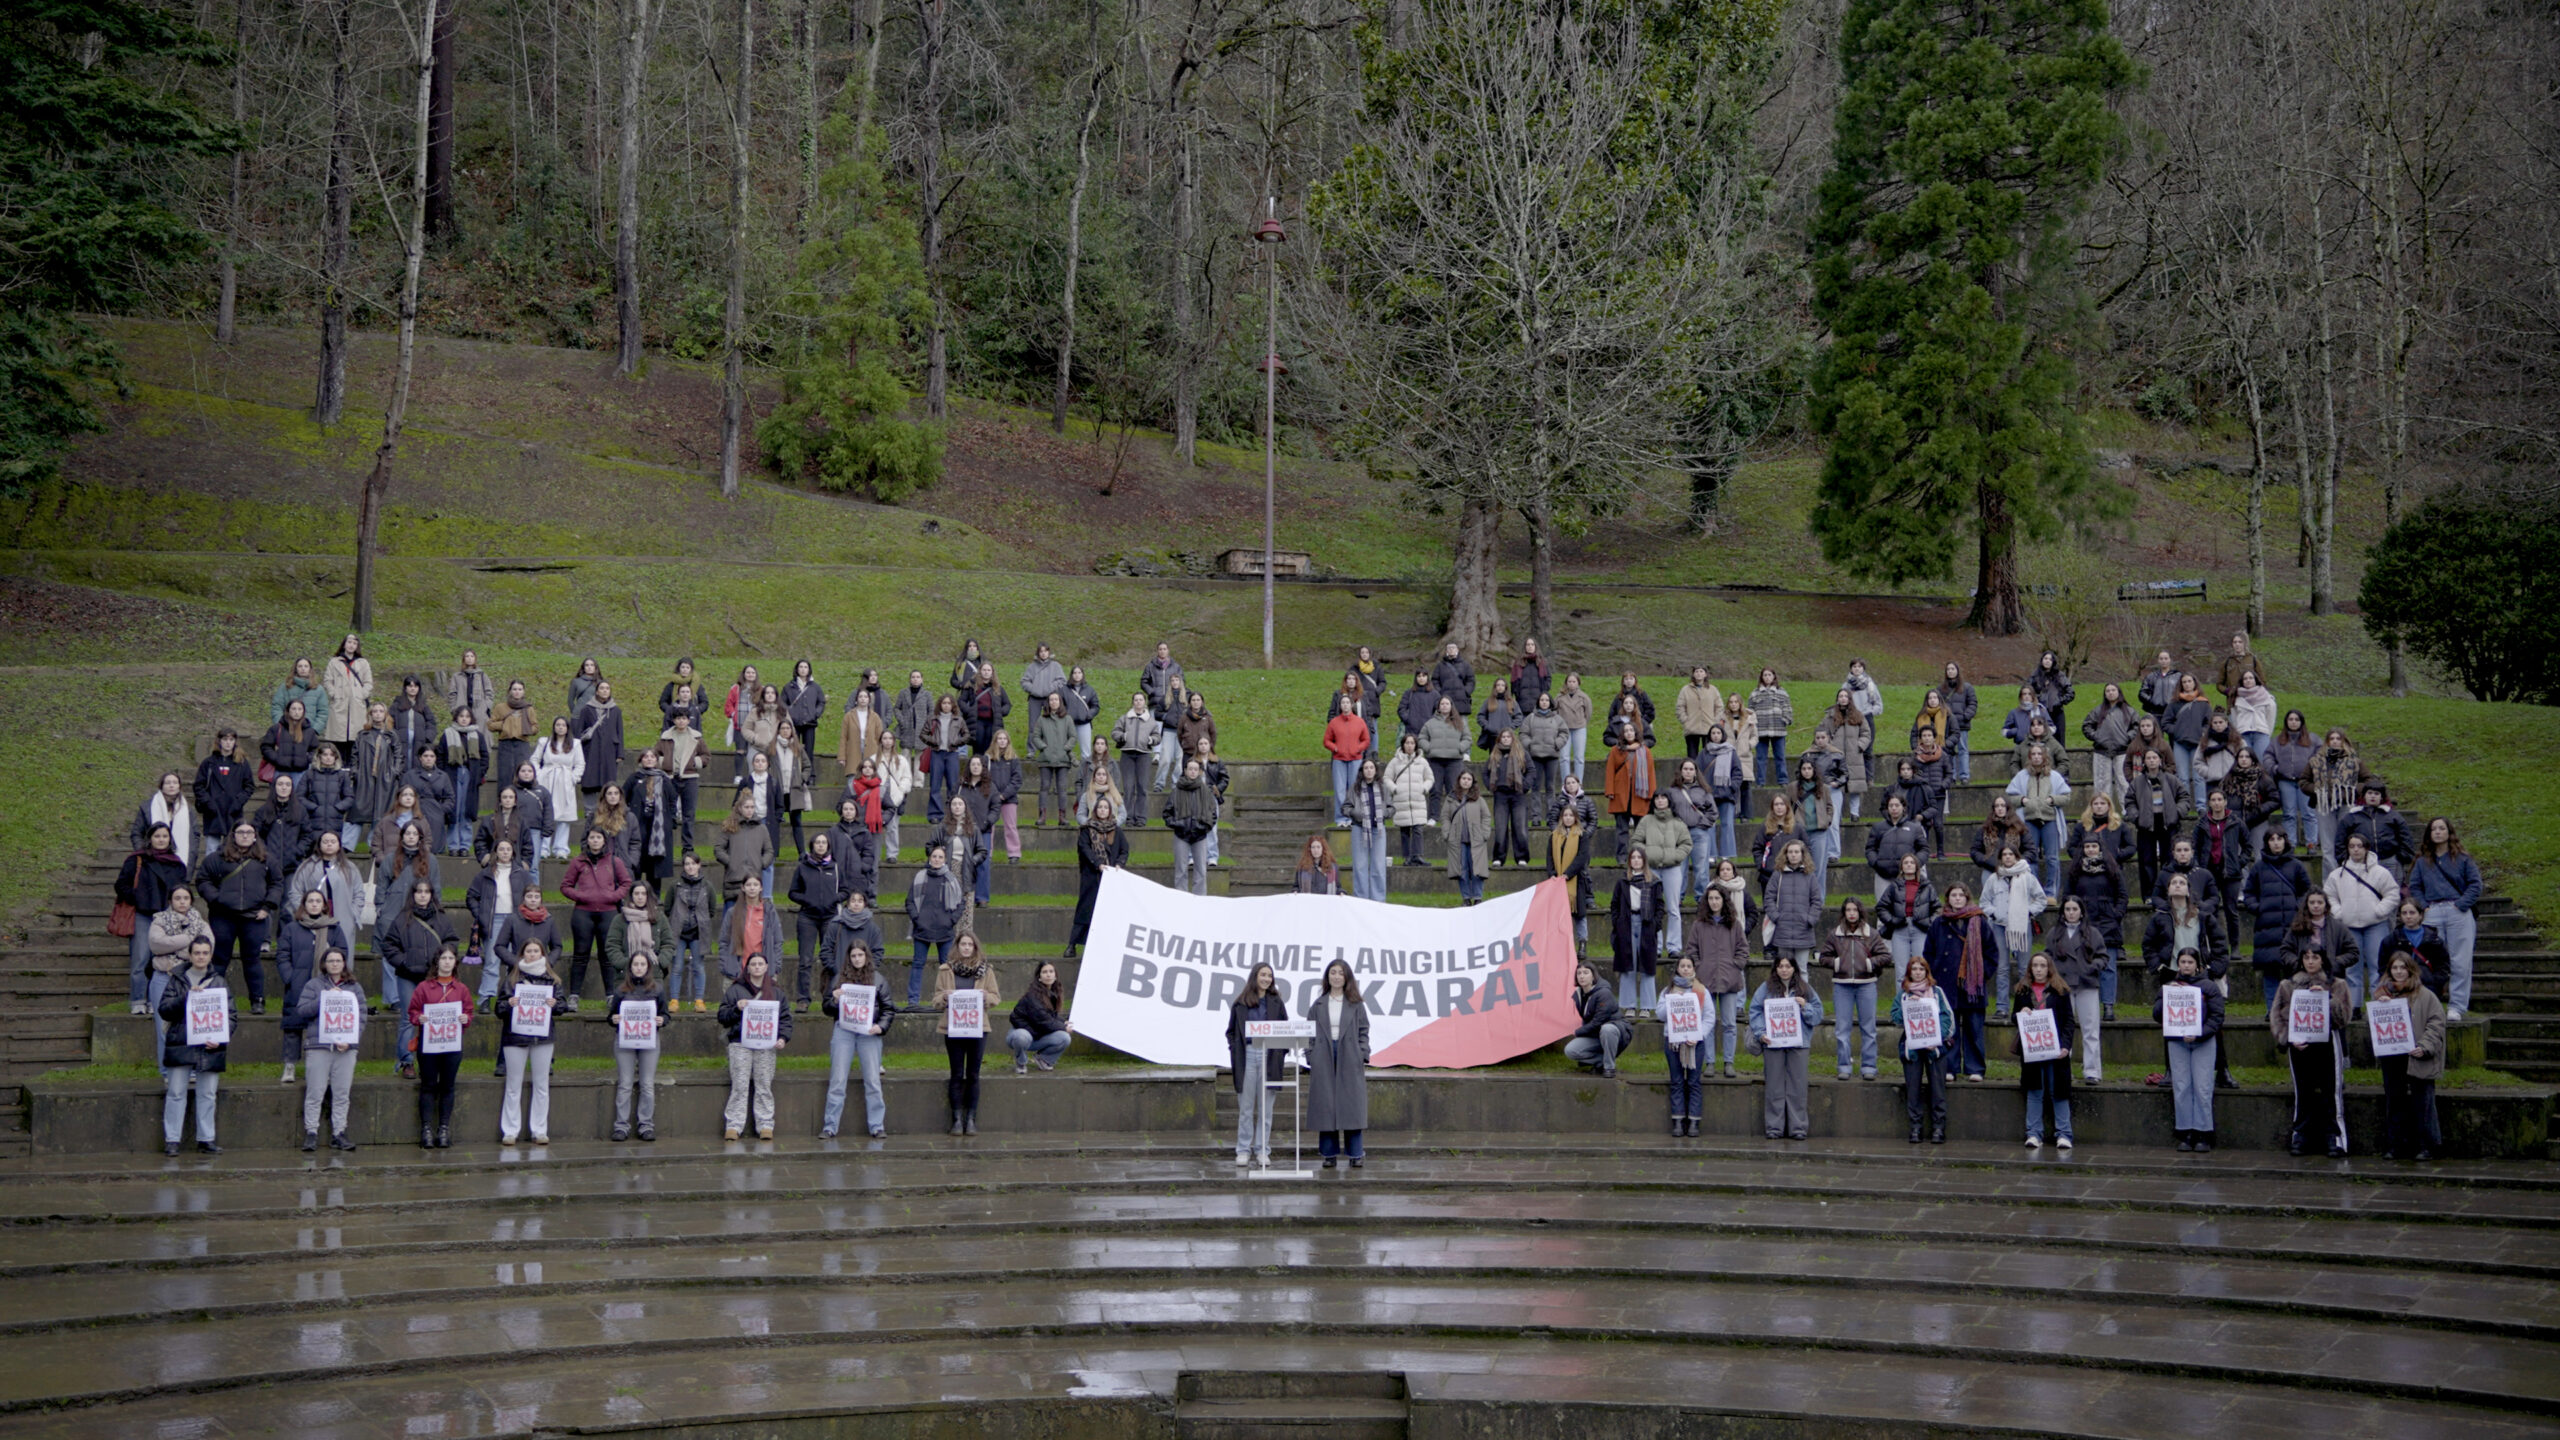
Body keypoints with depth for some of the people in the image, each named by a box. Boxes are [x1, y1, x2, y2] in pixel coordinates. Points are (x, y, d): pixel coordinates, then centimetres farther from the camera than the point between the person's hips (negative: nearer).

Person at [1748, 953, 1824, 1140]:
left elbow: (1818, 1014, 10)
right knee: (1774, 1086, 1)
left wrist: (1805, 1007, -8)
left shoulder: (1805, 990, 11)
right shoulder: (1766, 988, 7)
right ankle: (1774, 1127, 6)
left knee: (1797, 1085, 1)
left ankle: (1798, 1127, 7)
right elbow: (1755, 1012, 2)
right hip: (1773, 1043, -1)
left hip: (1798, 1043, 1)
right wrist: (1760, 1033, -10)